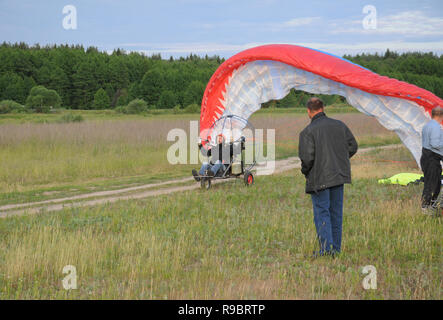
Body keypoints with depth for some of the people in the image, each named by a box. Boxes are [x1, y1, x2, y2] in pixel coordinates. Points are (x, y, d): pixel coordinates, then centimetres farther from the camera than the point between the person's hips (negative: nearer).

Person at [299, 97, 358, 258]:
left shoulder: (307, 132, -12)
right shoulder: (339, 125, 5)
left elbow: (307, 157, -18)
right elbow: (353, 146, 8)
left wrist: (305, 171, 1)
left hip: (319, 178, -5)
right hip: (339, 175, 5)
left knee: (321, 213, 1)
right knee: (336, 212, 12)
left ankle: (326, 247, -9)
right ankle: (336, 248, 17)